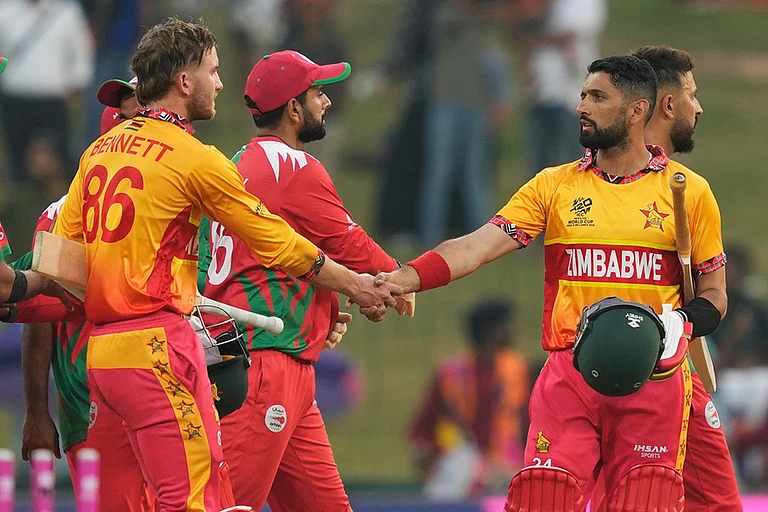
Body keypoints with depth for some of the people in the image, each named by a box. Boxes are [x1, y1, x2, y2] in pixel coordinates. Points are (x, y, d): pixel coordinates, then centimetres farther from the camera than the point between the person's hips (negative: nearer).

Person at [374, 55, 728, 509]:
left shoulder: (688, 191, 6)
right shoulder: (554, 186, 10)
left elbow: (714, 296, 11)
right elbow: (478, 247, 0)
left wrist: (678, 326, -11)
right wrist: (403, 279, -15)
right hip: (569, 374, 1)